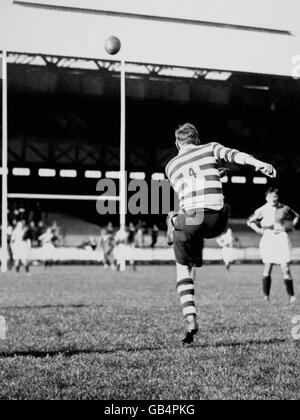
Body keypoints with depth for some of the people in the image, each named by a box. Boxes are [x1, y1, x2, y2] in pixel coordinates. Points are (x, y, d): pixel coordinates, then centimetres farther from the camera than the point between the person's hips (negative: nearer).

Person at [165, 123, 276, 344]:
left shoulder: (171, 166, 20)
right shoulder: (210, 149, 15)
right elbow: (233, 154, -4)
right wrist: (258, 163, -19)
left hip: (190, 217, -1)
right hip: (217, 219, 1)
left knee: (183, 270, 14)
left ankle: (190, 319, -1)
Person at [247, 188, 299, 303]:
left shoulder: (284, 208, 5)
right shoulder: (262, 210, 5)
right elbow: (250, 221, 17)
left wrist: (290, 227, 8)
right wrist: (259, 230, 6)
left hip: (282, 238, 0)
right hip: (268, 238, 0)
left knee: (286, 268, -6)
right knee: (268, 268, -3)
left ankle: (291, 296, 1)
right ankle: (266, 297, 3)